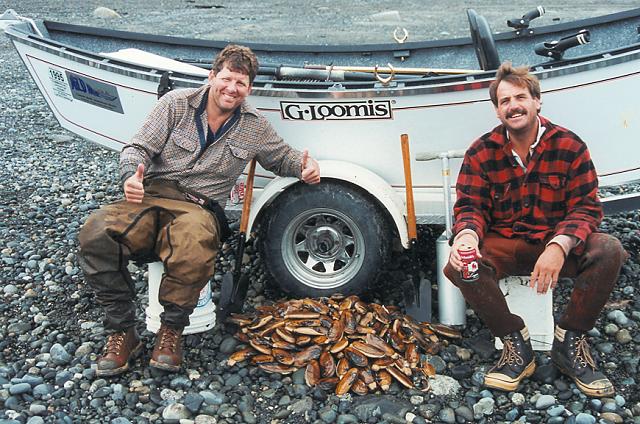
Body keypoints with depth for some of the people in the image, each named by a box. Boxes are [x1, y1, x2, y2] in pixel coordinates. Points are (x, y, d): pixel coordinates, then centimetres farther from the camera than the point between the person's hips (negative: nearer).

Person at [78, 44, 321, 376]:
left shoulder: (255, 127, 12)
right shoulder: (176, 103, 6)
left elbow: (282, 157, 28)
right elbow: (139, 148, 4)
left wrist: (304, 166, 3)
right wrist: (131, 176, -20)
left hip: (199, 208, -1)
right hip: (151, 197, 1)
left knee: (193, 245, -40)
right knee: (96, 231, -30)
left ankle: (171, 331, -15)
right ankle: (123, 332, -14)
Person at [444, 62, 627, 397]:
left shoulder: (569, 146, -4)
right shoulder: (481, 153, -1)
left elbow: (586, 207, -8)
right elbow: (469, 206, -3)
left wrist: (559, 247, -29)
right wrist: (467, 235, -30)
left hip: (556, 244, 0)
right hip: (502, 247, 0)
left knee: (609, 250, -30)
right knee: (457, 265, -30)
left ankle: (570, 342, -11)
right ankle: (516, 344, -13)